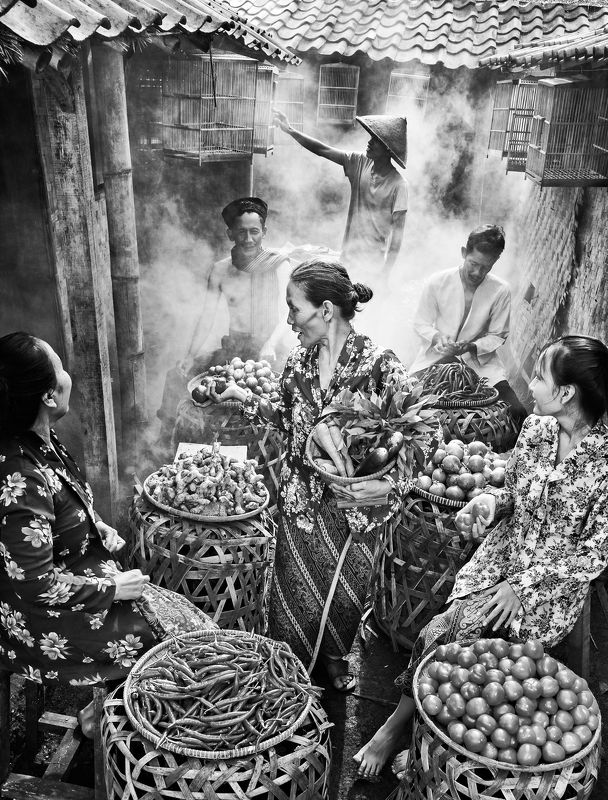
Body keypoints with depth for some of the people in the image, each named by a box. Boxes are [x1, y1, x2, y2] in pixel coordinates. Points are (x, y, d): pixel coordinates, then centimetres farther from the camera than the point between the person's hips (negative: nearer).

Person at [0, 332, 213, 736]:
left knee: (180, 613, 10)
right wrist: (112, 588, -16)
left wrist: (98, 527, 2)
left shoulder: (39, 441, -5)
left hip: (84, 579, 8)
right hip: (50, 625, -8)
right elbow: (37, 586, -26)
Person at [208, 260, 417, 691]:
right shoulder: (299, 360, -4)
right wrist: (244, 396, 0)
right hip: (300, 497, 3)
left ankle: (335, 657, 47)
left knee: (347, 588, 18)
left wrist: (390, 483, -28)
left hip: (353, 501, -3)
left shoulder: (379, 364, -19)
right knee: (297, 587, 16)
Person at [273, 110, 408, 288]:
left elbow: (397, 230, -14)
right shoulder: (359, 163, -2)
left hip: (375, 260, -5)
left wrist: (387, 271, -15)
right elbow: (322, 150, -3)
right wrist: (290, 131, -11)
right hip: (349, 253, 5)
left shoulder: (398, 184, -15)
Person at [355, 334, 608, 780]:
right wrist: (490, 502, -9)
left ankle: (396, 726, 1)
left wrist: (523, 585, -16)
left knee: (450, 630, -20)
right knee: (457, 627, -20)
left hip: (556, 579, -4)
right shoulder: (535, 427, -1)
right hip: (505, 553, 5)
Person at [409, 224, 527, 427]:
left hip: (481, 362, 0)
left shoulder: (501, 291, -9)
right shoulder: (437, 282, -10)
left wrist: (471, 347, -18)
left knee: (517, 413, -20)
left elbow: (497, 335, 1)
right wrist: (437, 338, -21)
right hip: (436, 358, 0)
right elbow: (421, 323, 1)